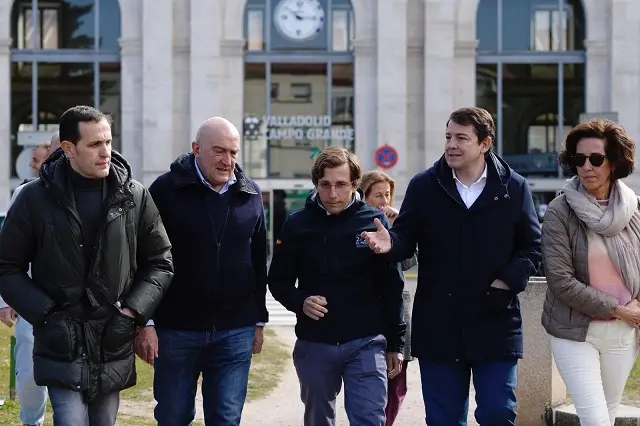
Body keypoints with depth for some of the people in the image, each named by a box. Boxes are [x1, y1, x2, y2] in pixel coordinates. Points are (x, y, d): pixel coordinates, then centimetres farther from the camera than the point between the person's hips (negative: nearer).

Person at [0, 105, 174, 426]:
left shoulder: (135, 197, 1)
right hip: (61, 347, -2)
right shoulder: (35, 198, -4)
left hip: (113, 347, 2)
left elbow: (160, 263, 9)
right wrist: (46, 315, -10)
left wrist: (133, 312, -5)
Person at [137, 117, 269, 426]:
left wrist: (259, 320, 15)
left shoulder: (250, 194, 7)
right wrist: (145, 321, -8)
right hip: (176, 328, -2)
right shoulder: (167, 190, -4)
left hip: (235, 332, 2)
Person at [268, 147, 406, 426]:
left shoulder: (375, 222, -2)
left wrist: (395, 343, 3)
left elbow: (392, 288, 3)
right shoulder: (297, 225, 0)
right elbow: (279, 281, 7)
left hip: (366, 343, -2)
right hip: (314, 345, 2)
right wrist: (300, 302, -14)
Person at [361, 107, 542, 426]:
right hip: (439, 326, 1)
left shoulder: (513, 187, 2)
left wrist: (511, 279, -11)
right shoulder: (424, 186, 4)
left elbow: (532, 246, 5)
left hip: (496, 325, -1)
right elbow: (406, 238, 2)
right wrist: (391, 243, -21)